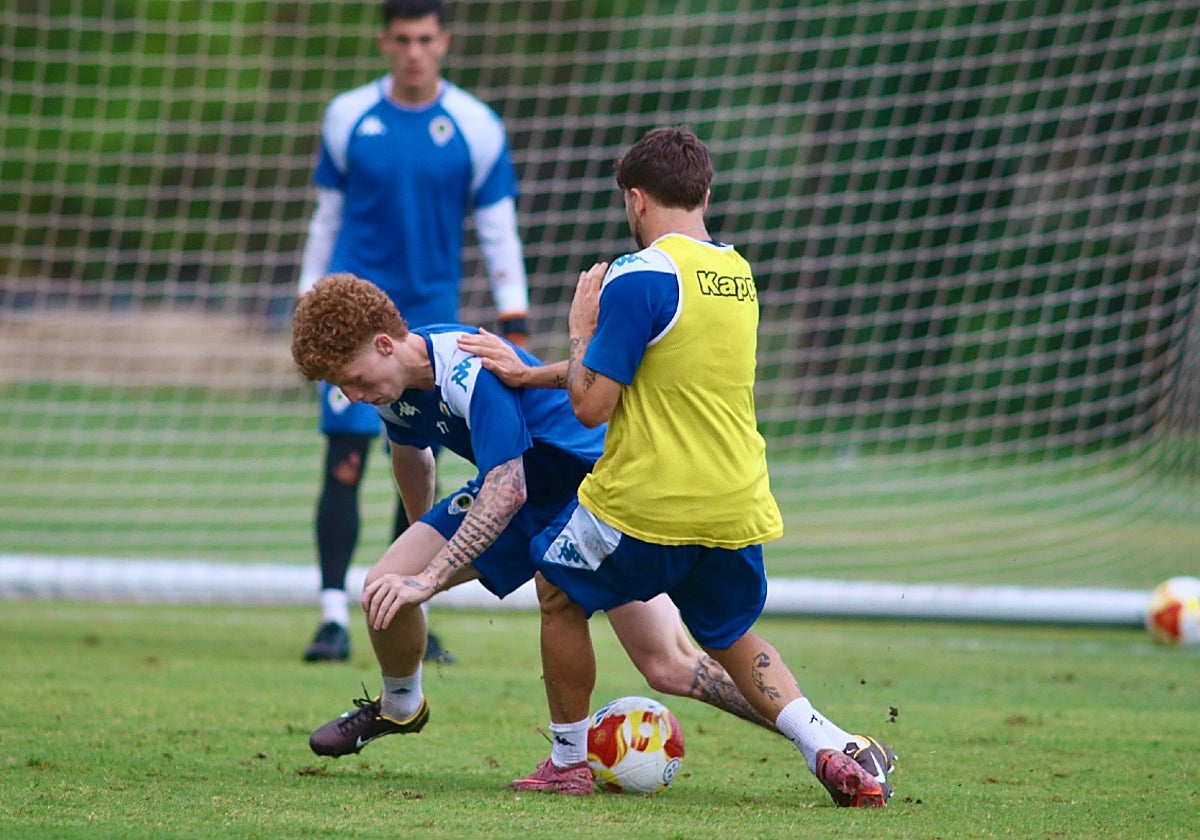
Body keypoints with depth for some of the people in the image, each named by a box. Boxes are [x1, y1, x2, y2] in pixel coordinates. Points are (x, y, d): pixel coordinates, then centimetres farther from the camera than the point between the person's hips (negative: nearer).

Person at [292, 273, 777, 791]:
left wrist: (430, 577, -40)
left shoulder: (469, 372, -33)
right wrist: (425, 542, 30)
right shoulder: (393, 381, -6)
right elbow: (411, 457, 16)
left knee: (668, 668, -17)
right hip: (509, 488, 7)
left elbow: (507, 491, -38)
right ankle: (398, 708, 22)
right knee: (387, 586, -7)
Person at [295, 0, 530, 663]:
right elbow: (328, 216, 11)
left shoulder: (476, 127, 1)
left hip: (431, 319, 1)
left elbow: (498, 229, 4)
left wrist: (514, 326, 0)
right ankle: (334, 617, -8)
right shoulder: (348, 118, 3)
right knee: (344, 462, -9)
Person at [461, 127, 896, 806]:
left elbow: (592, 406, -14)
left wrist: (583, 329, 3)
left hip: (645, 505, -6)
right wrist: (531, 374, 26)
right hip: (738, 512, 6)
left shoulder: (638, 278, -14)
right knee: (732, 637, 24)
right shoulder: (738, 275, 12)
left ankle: (567, 762, 24)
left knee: (560, 591, 19)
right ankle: (831, 747, 3)